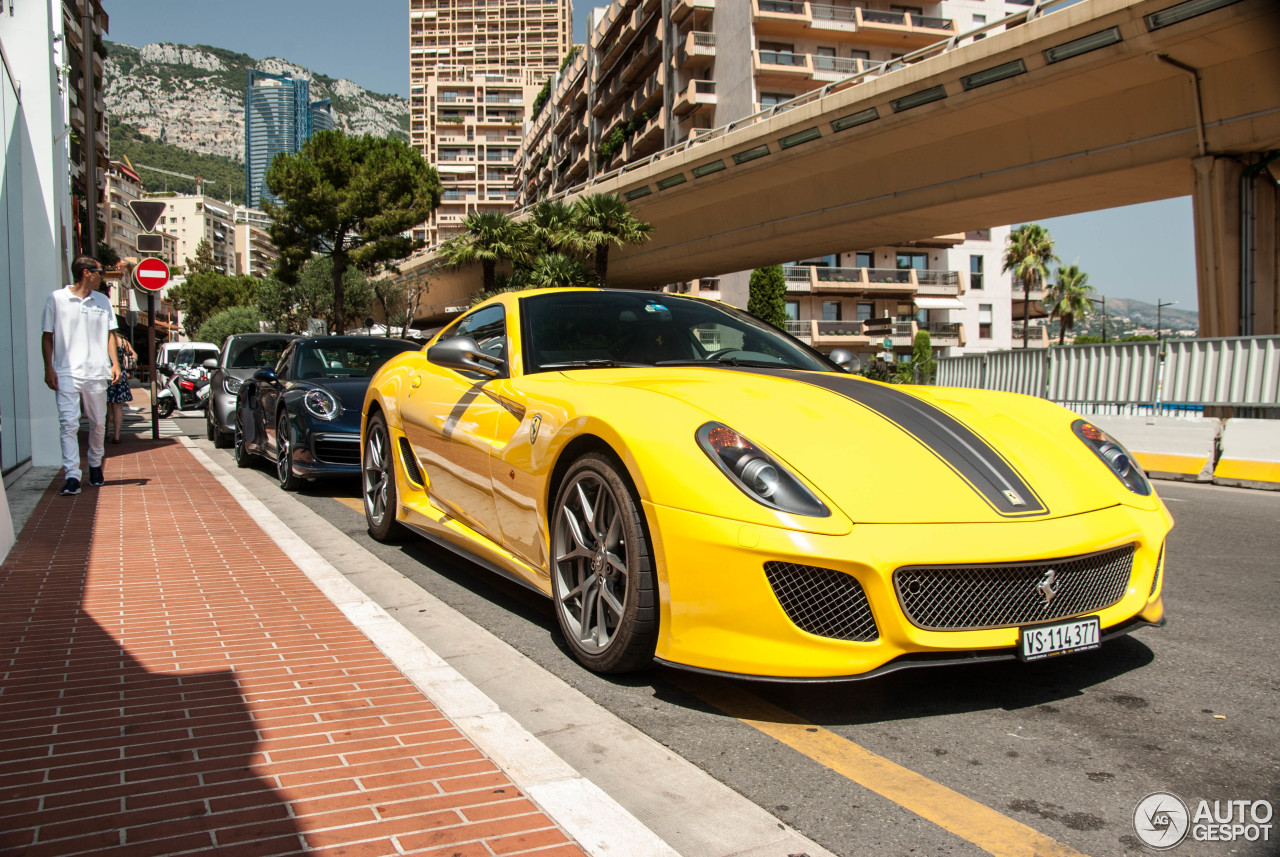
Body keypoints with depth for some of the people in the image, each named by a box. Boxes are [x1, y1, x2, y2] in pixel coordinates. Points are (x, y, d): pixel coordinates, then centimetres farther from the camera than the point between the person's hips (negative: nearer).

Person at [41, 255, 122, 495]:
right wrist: (48, 368, -4)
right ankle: (72, 475, -12)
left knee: (98, 424, 10)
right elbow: (47, 336, 4)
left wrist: (115, 363, 5)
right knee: (69, 424, -10)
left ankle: (95, 465, 30)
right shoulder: (56, 299, 2)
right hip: (67, 373, -3)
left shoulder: (102, 301, 13)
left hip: (96, 373, 3)